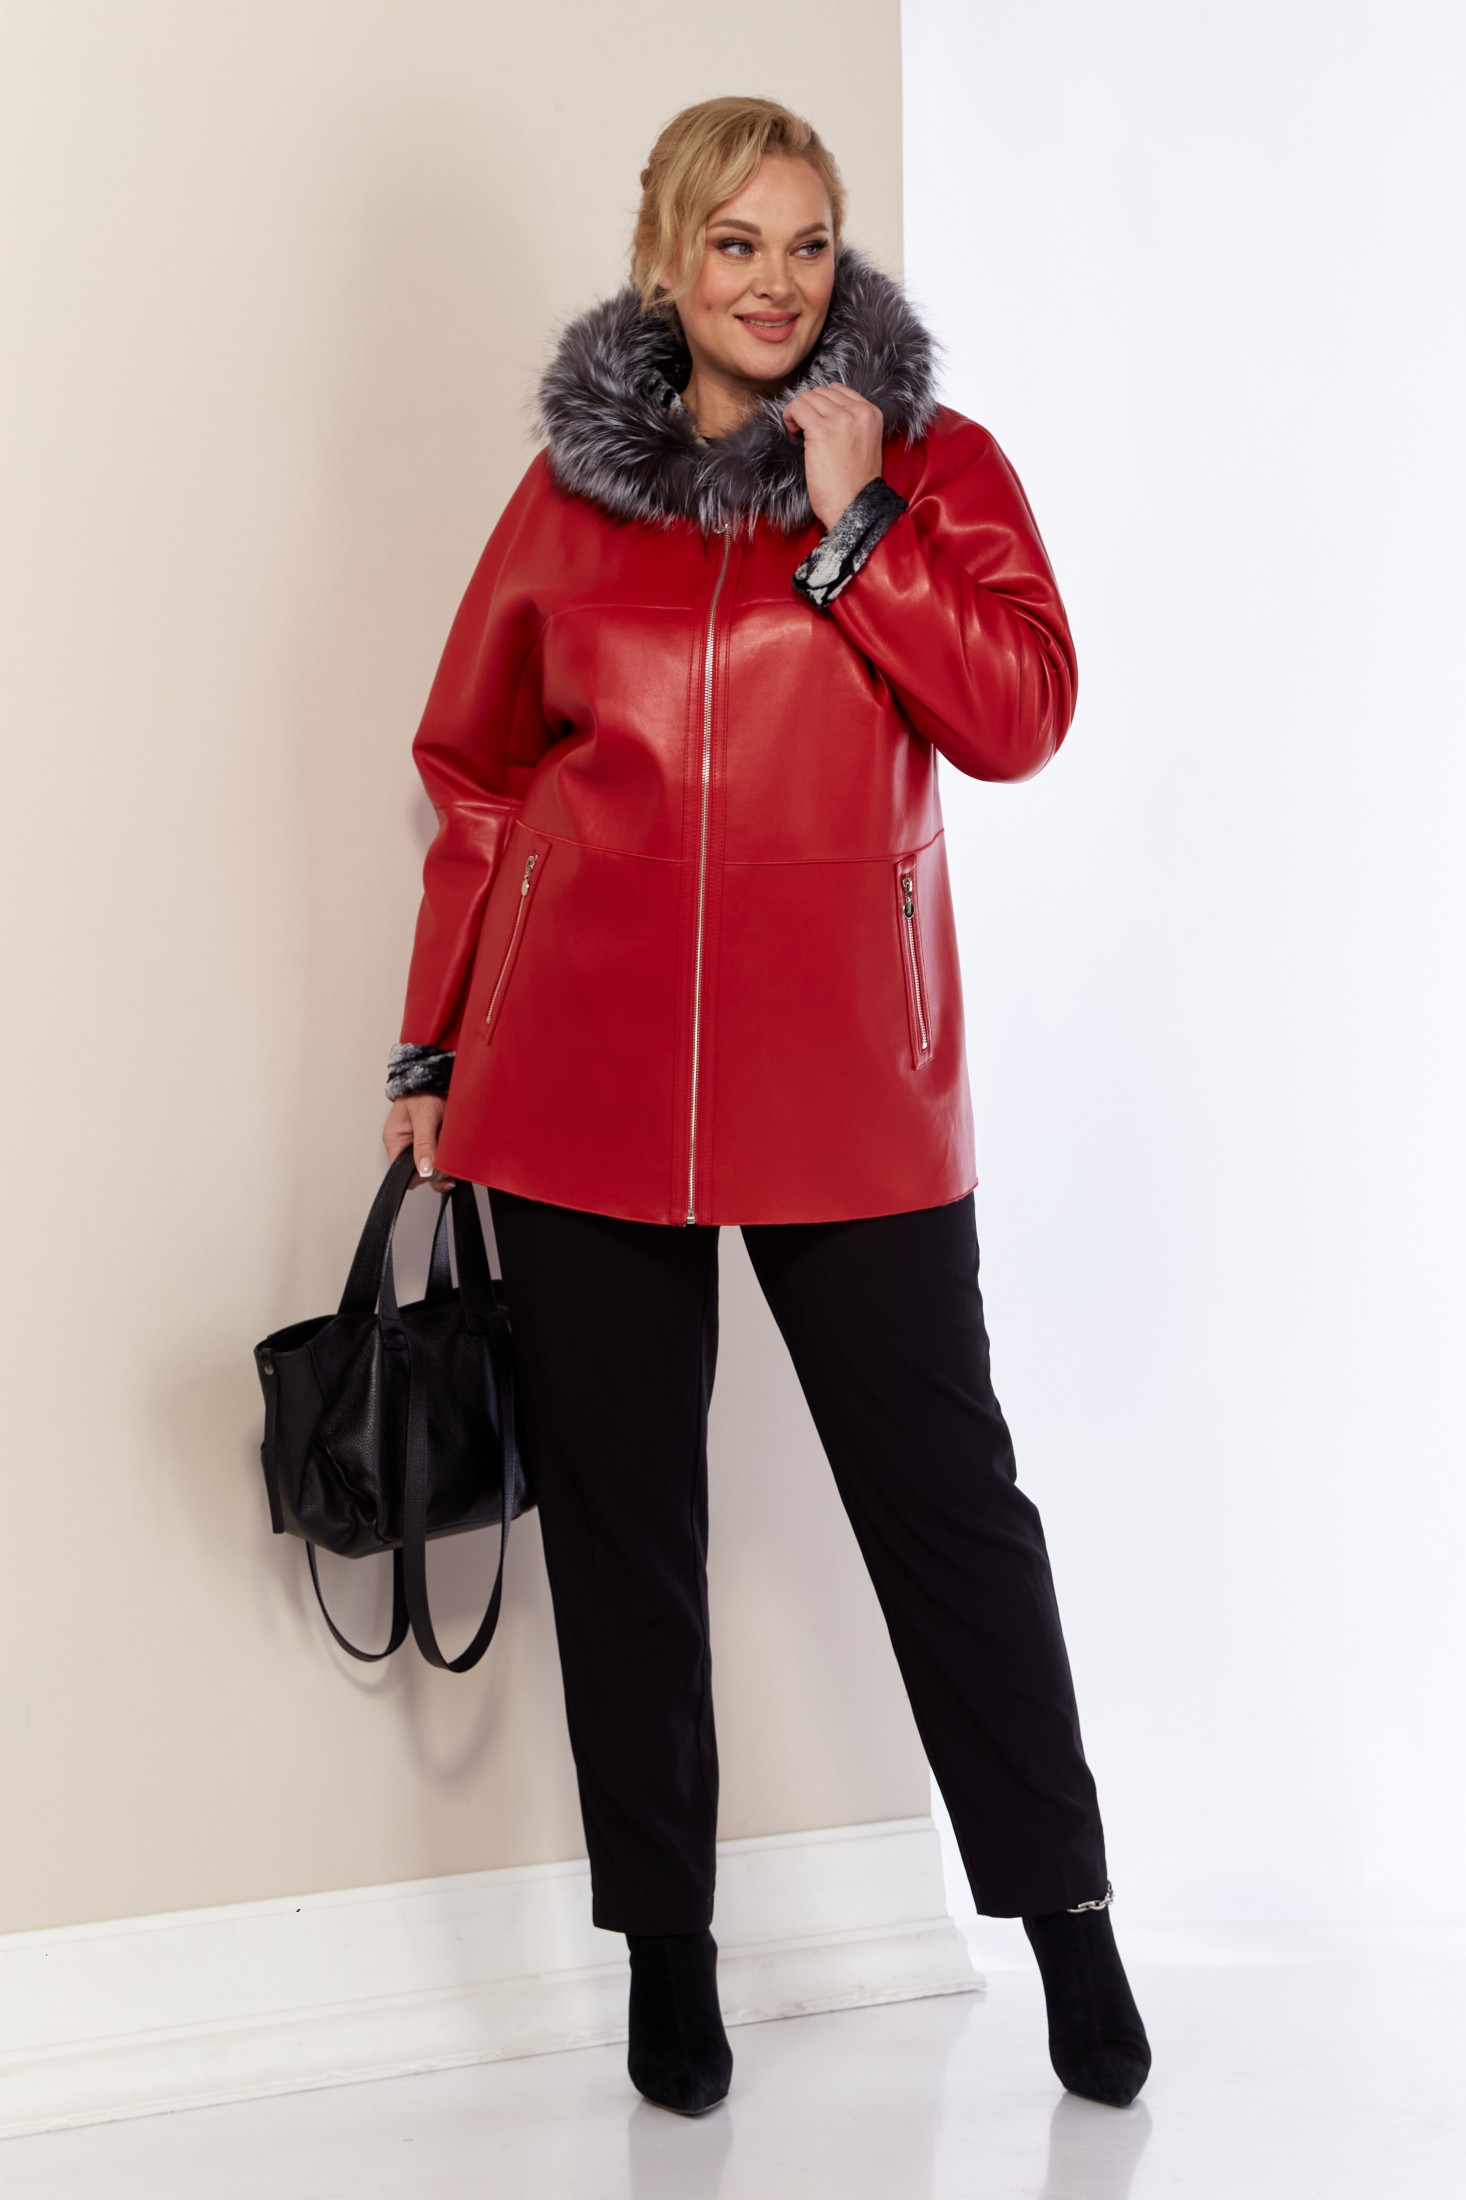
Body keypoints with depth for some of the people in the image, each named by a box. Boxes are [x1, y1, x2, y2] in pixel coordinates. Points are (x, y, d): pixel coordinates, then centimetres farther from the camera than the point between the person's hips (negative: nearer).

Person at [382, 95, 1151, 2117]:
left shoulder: (932, 460, 6)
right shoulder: (573, 482, 9)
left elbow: (1021, 718, -7)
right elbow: (474, 776, 14)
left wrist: (850, 522, -12)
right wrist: (431, 1050, 12)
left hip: (846, 1077, -1)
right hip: (582, 1075, 2)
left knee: (945, 1490, 2)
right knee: (619, 1515, 7)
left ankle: (1066, 1916, 17)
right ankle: (668, 1953, 20)